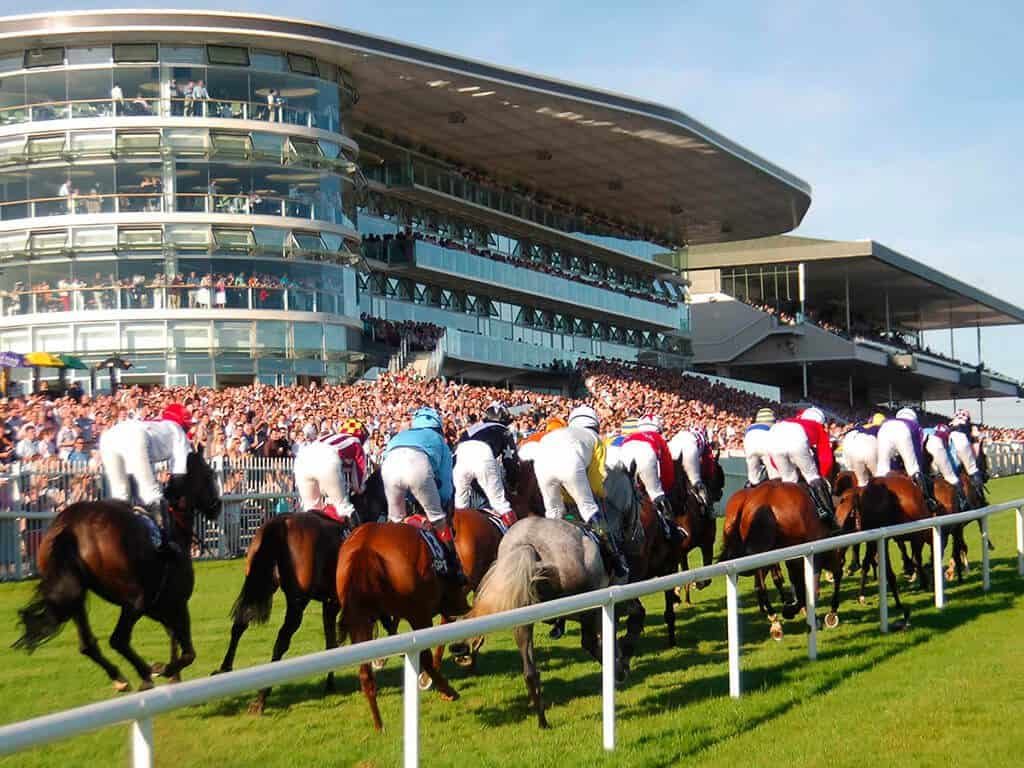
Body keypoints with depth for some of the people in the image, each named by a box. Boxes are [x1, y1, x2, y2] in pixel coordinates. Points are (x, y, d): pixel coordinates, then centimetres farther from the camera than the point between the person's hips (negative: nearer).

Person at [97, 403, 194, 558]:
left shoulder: (153, 425, 44)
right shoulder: (177, 430, 29)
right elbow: (179, 471, 18)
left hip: (108, 436, 6)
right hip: (135, 439, -6)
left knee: (119, 495, 16)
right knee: (152, 494, -1)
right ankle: (164, 542, -4)